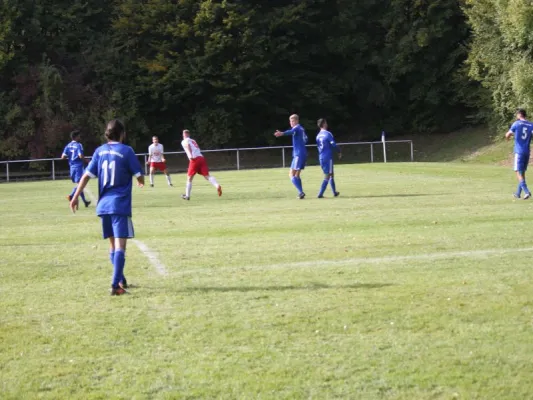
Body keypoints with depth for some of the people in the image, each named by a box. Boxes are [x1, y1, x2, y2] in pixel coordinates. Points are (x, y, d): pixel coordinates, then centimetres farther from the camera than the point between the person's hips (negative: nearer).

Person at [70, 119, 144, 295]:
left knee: (113, 244, 18)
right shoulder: (126, 151, -6)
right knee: (120, 245, -9)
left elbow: (86, 175, 3)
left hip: (103, 205, 6)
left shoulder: (100, 151, 7)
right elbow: (139, 176, -1)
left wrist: (75, 197, 6)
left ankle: (121, 281, 29)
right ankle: (115, 285, -19)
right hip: (121, 205, -5)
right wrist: (141, 182, 22)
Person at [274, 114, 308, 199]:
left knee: (292, 174, -10)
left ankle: (301, 192, -18)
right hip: (303, 154, 10)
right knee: (297, 175, 14)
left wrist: (282, 133, -55)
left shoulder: (297, 128, -11)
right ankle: (301, 193, 11)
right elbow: (305, 139, 36)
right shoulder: (301, 129, 18)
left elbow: (291, 132, -36)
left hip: (298, 154, -10)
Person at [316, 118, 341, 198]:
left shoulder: (318, 135, 10)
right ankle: (320, 194, -12)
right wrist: (339, 152, -1)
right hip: (328, 157, -7)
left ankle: (335, 192, 26)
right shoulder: (328, 134, -11)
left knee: (330, 174, 19)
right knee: (327, 176, -4)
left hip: (321, 158, 7)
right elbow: (333, 144, -15)